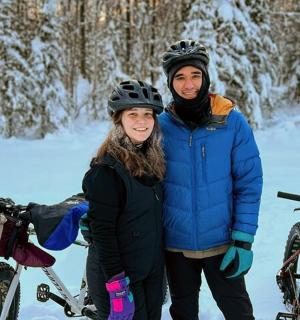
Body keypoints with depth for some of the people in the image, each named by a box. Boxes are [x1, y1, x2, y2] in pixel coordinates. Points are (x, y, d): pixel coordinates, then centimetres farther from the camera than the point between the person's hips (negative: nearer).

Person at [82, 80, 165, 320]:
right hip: (118, 274, -7)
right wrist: (117, 287, -22)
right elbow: (102, 232, -20)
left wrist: (160, 264, 14)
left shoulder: (152, 159, 5)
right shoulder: (106, 170, -19)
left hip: (153, 270, 7)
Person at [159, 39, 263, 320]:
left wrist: (243, 241, -11)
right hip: (175, 244, 2)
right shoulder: (159, 125, -5)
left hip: (222, 242, -1)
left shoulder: (232, 122, -8)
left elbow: (249, 184, -7)